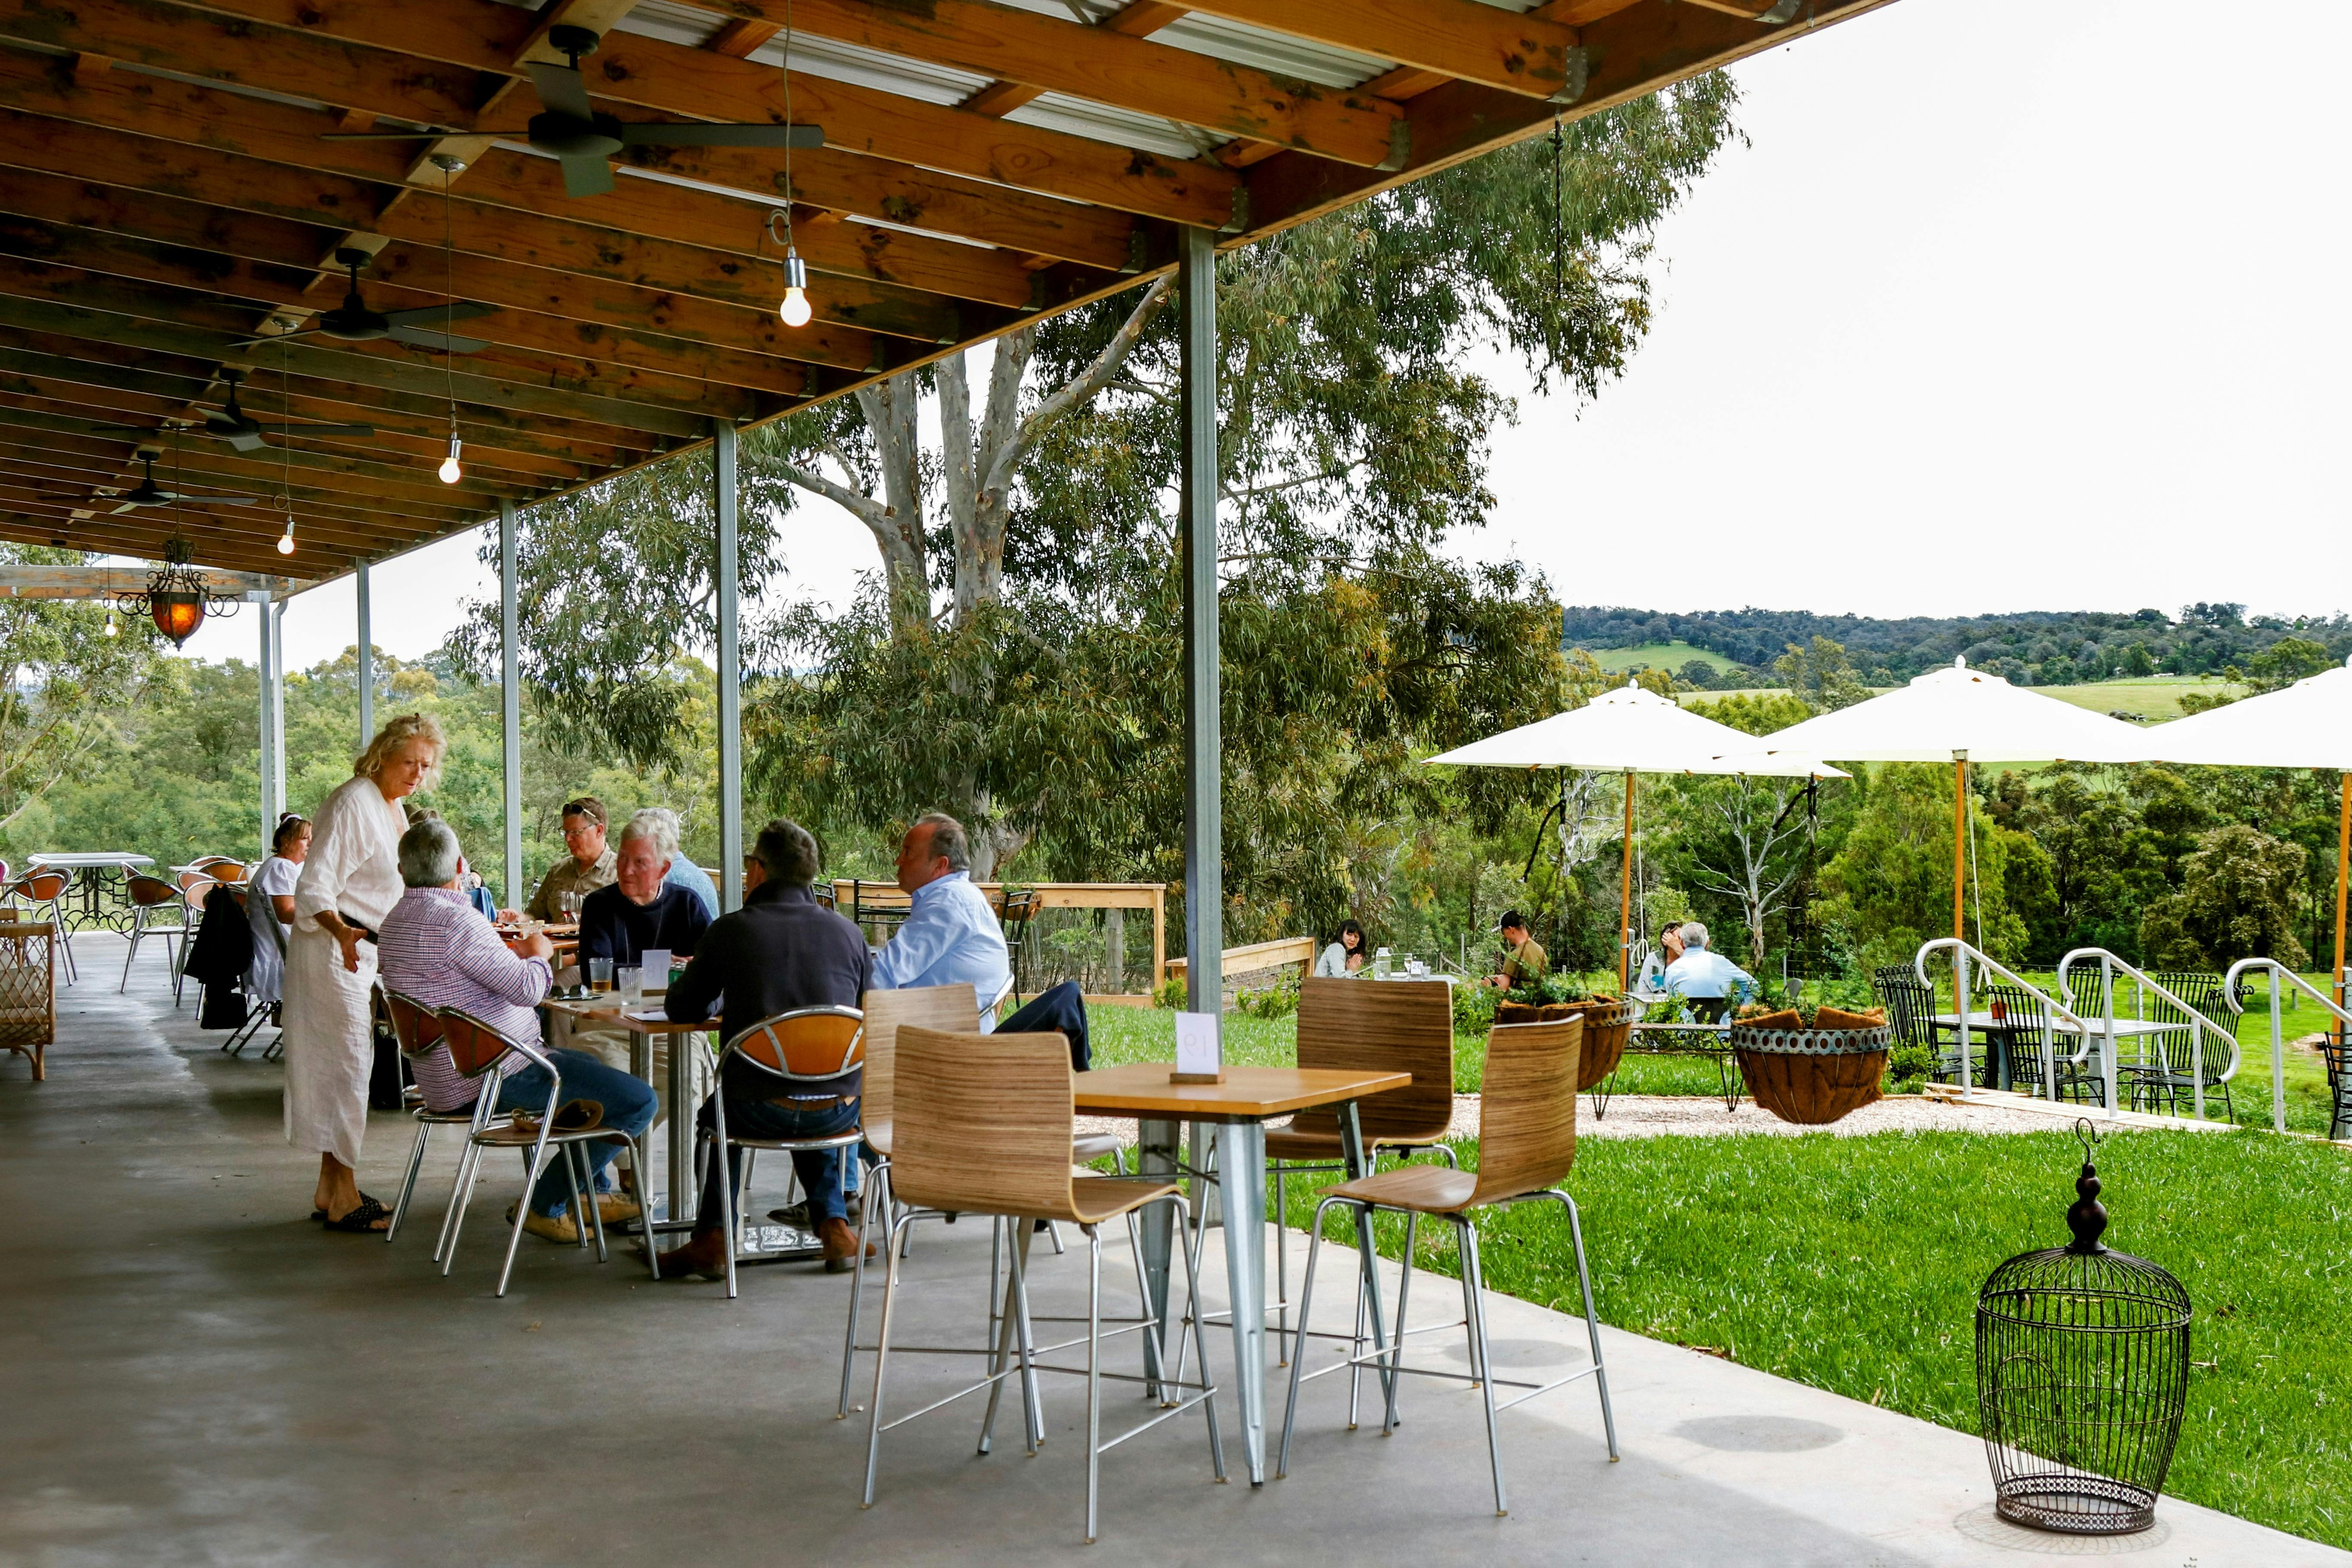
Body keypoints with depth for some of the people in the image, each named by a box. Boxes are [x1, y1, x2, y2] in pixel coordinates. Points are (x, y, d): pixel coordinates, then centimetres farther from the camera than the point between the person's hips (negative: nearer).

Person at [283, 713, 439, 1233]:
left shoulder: (392, 807, 12)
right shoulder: (353, 804, -18)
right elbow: (314, 888, -23)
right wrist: (341, 932, -39)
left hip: (363, 950, 10)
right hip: (333, 950, -10)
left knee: (348, 1064, 12)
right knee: (345, 1063, -8)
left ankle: (330, 1190, 20)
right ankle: (343, 1199, -3)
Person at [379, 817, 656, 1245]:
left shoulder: (396, 920, 10)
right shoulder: (455, 920, -22)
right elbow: (527, 989, -23)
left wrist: (513, 954, 22)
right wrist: (538, 955, -1)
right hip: (494, 1075, -11)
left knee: (589, 1065, 33)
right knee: (637, 1102, -12)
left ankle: (594, 1192, 34)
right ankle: (547, 1205, 2)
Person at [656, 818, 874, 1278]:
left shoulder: (730, 930, -2)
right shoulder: (848, 932, 2)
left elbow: (682, 1009, 9)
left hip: (761, 1112, -2)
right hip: (840, 1111, 2)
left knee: (717, 1109, 33)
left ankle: (711, 1239, 27)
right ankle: (834, 1226, 27)